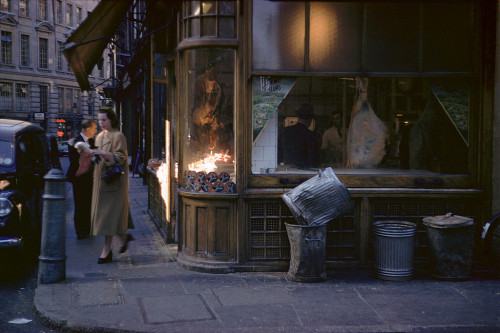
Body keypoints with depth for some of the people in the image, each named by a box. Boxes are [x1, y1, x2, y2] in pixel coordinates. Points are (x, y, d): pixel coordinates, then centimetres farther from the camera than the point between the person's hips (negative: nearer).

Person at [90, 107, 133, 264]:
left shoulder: (118, 136, -9)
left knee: (109, 213, -8)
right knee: (102, 212, 10)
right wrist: (94, 155, 3)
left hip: (113, 180, -8)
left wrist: (103, 153, -27)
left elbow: (120, 157, -16)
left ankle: (107, 251, -5)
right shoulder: (99, 136, 15)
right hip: (101, 180, 8)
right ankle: (124, 236, 28)